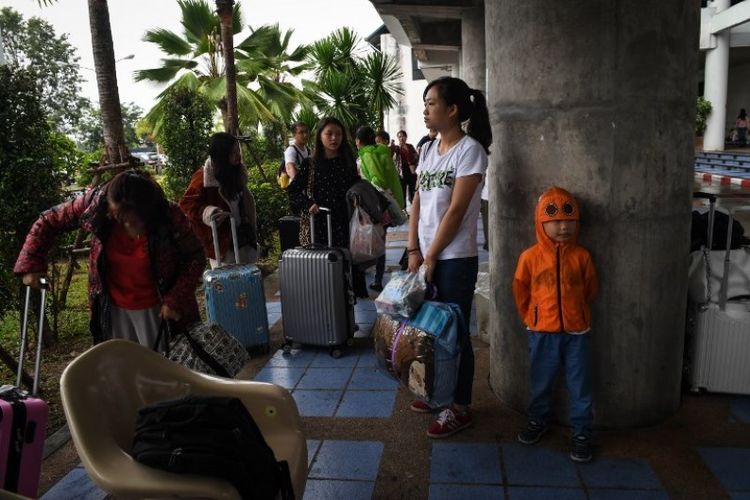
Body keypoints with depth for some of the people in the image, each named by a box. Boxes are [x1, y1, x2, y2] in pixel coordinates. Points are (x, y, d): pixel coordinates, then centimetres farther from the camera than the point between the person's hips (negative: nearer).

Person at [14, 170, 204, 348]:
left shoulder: (169, 217, -24)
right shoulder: (95, 203, -19)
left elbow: (195, 257, -12)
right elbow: (49, 221, -4)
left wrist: (176, 300, -19)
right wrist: (31, 264, -8)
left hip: (155, 309, -2)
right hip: (113, 307, 3)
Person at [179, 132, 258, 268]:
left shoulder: (237, 172, 5)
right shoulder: (204, 177, -15)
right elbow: (187, 203, -14)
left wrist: (251, 232, 17)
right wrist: (209, 212, -31)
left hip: (242, 237, 7)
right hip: (220, 241, -6)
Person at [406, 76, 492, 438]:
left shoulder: (470, 149, -11)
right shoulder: (429, 150, 11)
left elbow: (456, 210, -15)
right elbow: (417, 202, 9)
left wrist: (431, 257, -13)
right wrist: (414, 250, 1)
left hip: (455, 258, -7)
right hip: (428, 255, 7)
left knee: (455, 331, 3)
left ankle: (460, 409, 18)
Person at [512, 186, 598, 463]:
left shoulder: (581, 256, -5)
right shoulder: (530, 257, -8)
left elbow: (590, 290, 9)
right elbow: (521, 292, 4)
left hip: (576, 332, 0)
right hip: (542, 332, 0)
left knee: (580, 384, 7)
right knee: (540, 381, 15)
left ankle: (582, 432, 21)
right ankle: (538, 420, 35)